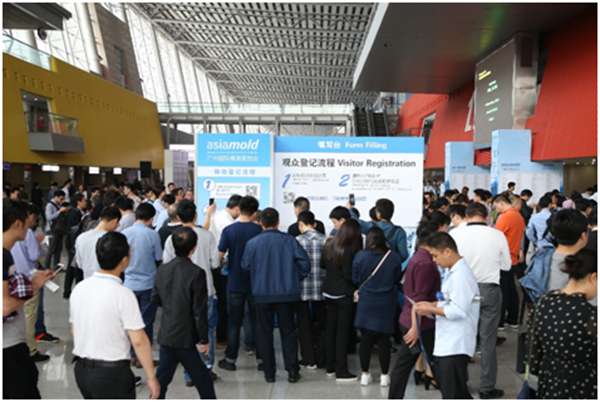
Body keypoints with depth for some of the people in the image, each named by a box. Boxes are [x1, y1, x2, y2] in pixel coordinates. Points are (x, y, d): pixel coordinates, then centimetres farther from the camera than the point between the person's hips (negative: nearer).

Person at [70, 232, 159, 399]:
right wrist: (151, 377, -12)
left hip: (82, 369, 7)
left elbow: (74, 329, 11)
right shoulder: (123, 294, -20)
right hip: (112, 373, -7)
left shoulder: (79, 288, 0)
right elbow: (138, 340, -20)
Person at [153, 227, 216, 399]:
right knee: (203, 379, 9)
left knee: (162, 376, 17)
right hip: (186, 337, -6)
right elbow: (200, 311, -18)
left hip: (166, 335, 6)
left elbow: (155, 299, 10)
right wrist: (203, 339, -10)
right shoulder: (196, 273, -20)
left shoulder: (162, 270, -2)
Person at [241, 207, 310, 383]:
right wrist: (295, 279, 7)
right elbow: (305, 263, -7)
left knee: (264, 332, 12)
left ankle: (269, 373, 17)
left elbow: (245, 266, 1)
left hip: (262, 294, 0)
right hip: (287, 293, 1)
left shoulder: (252, 243, -7)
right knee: (288, 332, 13)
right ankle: (292, 371, 15)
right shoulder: (289, 240, -6)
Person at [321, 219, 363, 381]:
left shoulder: (329, 244, 3)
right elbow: (349, 275, -19)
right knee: (343, 332, 1)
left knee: (330, 329, 15)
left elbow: (322, 264, 14)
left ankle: (330, 367, 24)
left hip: (328, 292, 7)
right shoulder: (349, 251, -19)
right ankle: (341, 371, 7)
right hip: (344, 295, -7)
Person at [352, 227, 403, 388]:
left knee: (366, 338, 11)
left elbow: (355, 279, -1)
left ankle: (365, 374, 20)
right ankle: (384, 376, 18)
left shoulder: (360, 256, -12)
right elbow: (397, 279, 1)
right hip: (386, 304, 0)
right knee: (384, 339, 9)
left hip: (366, 303, 0)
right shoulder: (394, 257, -12)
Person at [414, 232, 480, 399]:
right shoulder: (452, 272, 10)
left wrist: (431, 309, -17)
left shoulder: (461, 275, -22)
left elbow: (458, 311, -26)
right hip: (447, 342, 10)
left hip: (455, 346, -10)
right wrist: (432, 304, 5)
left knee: (453, 393, 3)